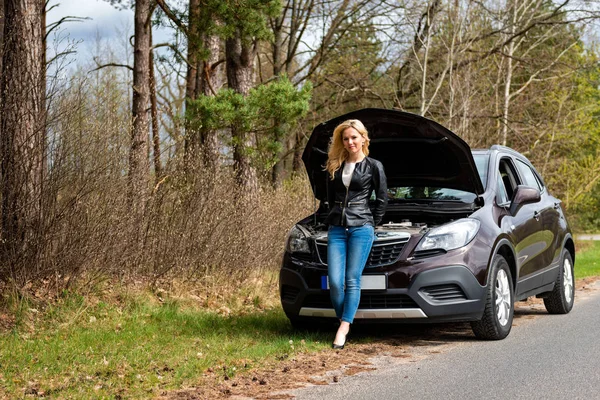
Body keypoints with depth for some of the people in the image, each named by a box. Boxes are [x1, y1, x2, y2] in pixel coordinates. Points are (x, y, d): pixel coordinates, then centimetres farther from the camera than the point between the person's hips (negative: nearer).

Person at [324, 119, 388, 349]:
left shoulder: (373, 167, 3)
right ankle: (343, 320, 6)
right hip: (337, 228, 4)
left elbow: (382, 200, 7)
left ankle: (344, 329, -7)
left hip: (361, 228, -3)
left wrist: (371, 225, 5)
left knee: (352, 280, -6)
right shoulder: (335, 166, 13)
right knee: (335, 281, -7)